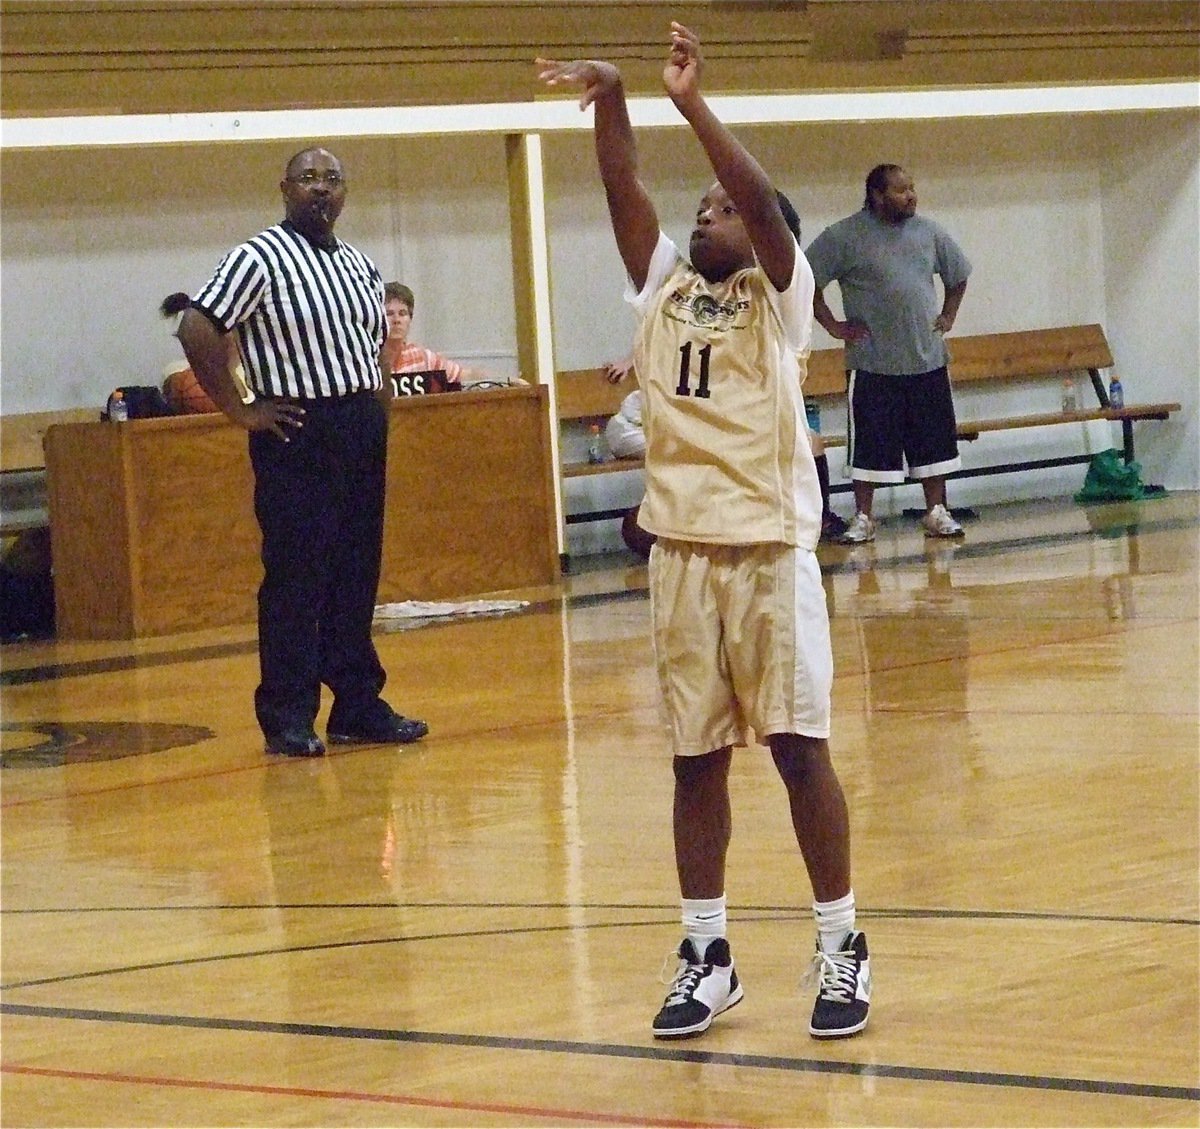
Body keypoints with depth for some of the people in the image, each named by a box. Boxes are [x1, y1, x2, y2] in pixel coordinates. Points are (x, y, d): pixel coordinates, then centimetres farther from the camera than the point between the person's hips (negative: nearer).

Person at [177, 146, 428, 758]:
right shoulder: (258, 260, -10)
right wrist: (240, 410, -15)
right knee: (295, 578, -5)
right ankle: (288, 717, 0)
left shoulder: (360, 266, 13)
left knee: (358, 576, 9)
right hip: (297, 437, -7)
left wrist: (376, 401, 13)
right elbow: (196, 330, -17)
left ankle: (359, 705, 16)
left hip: (363, 432, 7)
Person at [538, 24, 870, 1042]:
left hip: (772, 549, -4)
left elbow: (763, 200, -16)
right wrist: (609, 104, -13)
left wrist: (693, 102, -23)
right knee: (696, 758, 7)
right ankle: (707, 959, 14)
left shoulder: (780, 297, 0)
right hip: (683, 553, 4)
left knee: (801, 750, -3)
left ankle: (844, 950, 6)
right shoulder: (662, 289, 13)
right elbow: (624, 192, 3)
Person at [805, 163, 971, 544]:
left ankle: (937, 513, 15)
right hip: (874, 364, -4)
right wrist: (832, 325, -8)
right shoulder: (845, 237, -7)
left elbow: (958, 275, 23)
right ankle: (863, 518, 7)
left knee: (934, 441, 6)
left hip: (928, 358, 4)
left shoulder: (928, 232, 8)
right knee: (870, 446, -1)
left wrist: (948, 316, 12)